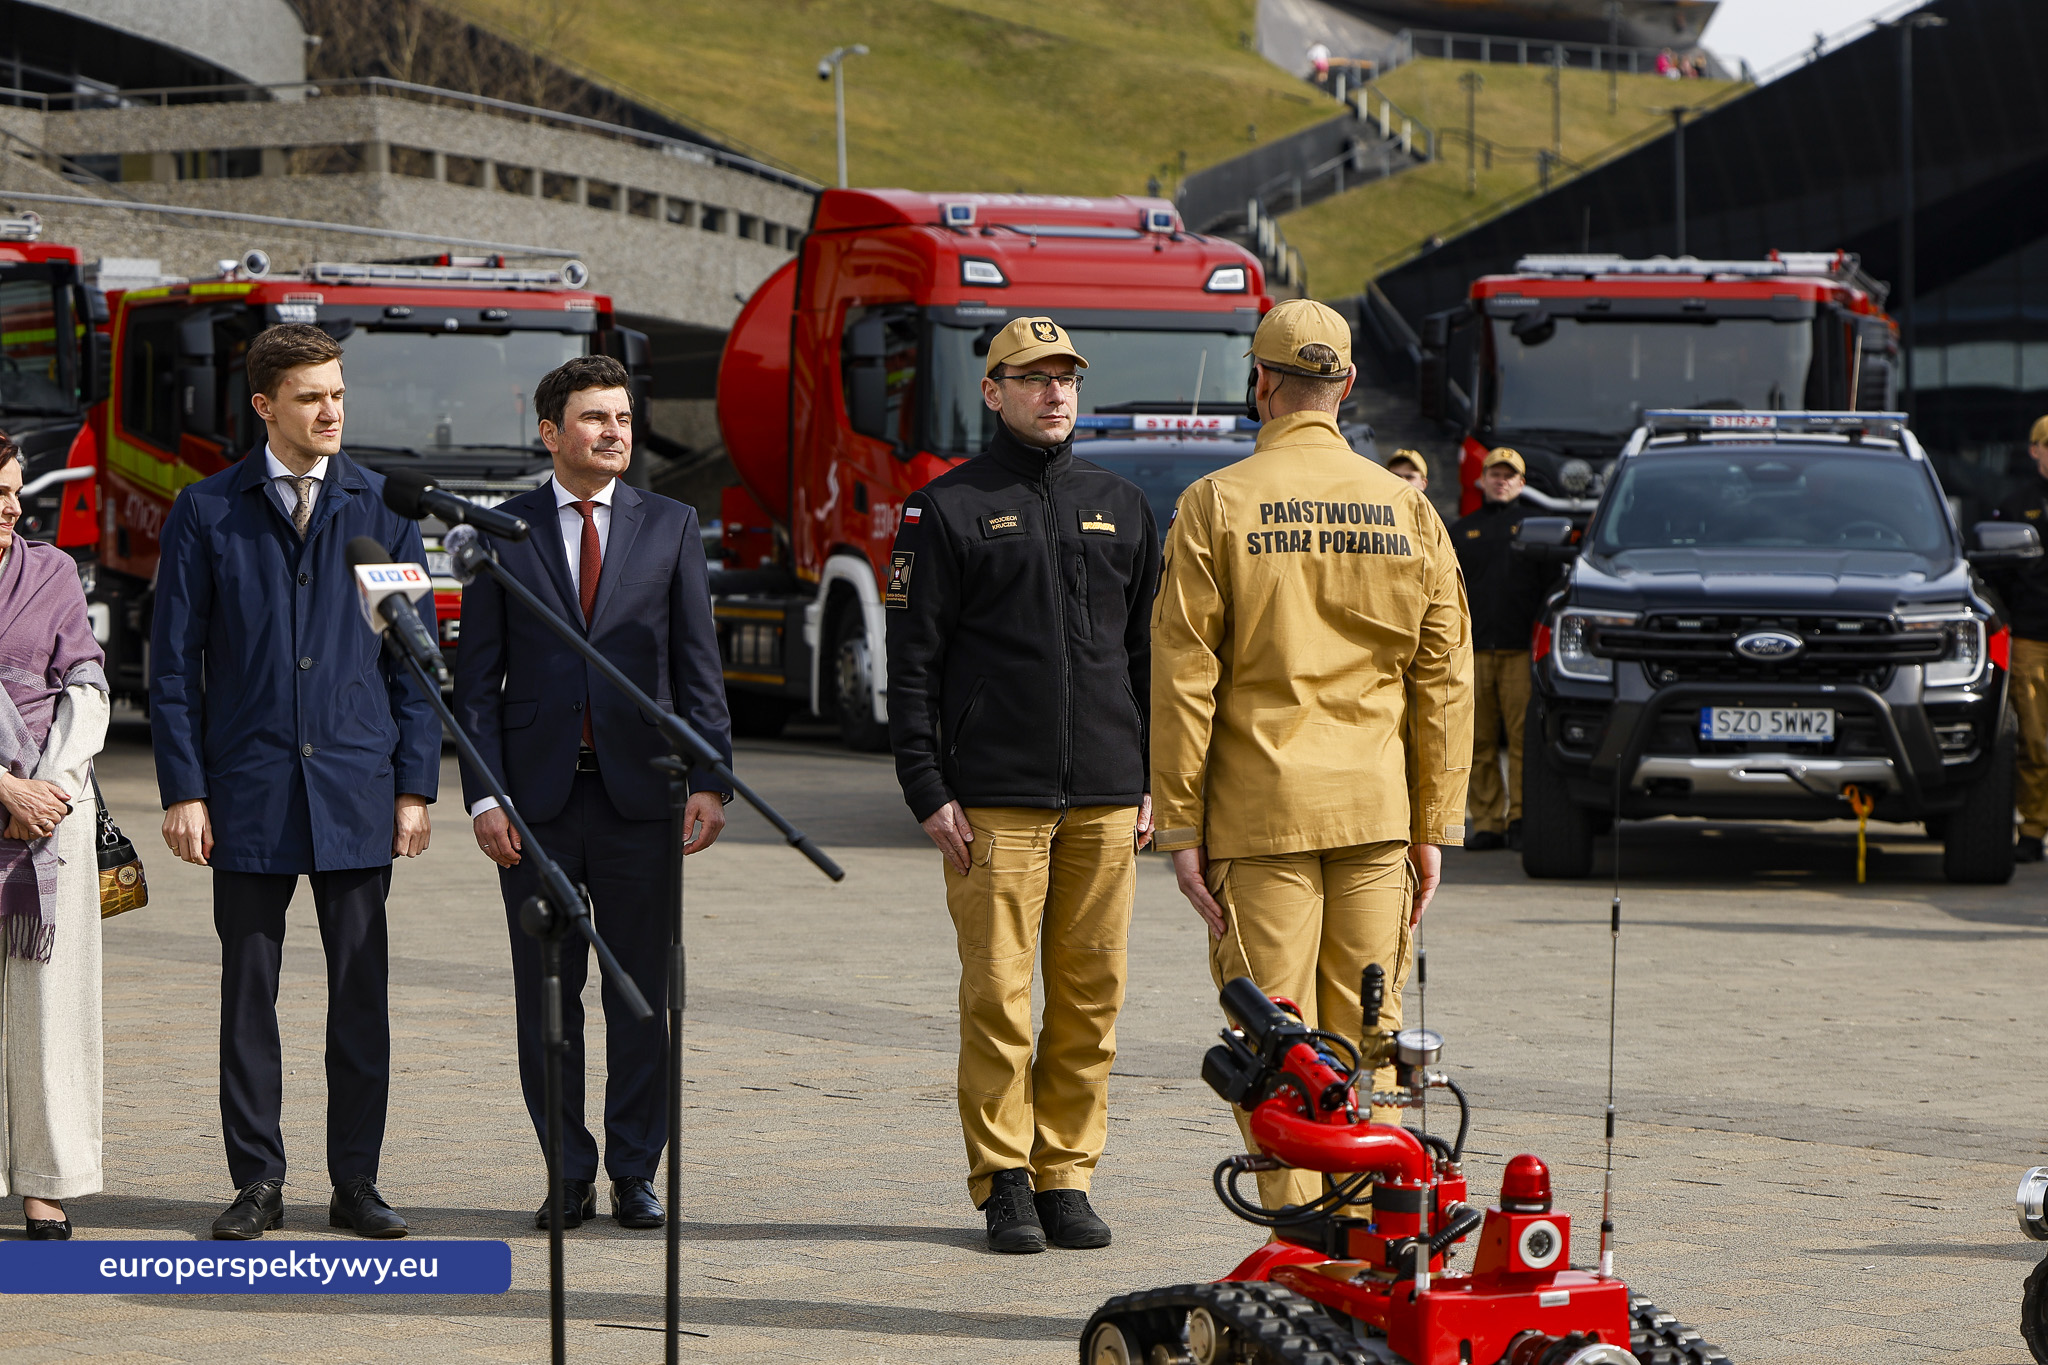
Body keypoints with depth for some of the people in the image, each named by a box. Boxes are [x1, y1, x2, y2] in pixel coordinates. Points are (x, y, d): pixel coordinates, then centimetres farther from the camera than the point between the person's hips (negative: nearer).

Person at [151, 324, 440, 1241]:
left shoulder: (383, 509, 7)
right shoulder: (206, 513, 3)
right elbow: (173, 660, 3)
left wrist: (415, 785, 1)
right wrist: (182, 789, -4)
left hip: (356, 787, 1)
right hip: (248, 788, -1)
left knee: (361, 990, 2)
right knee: (248, 990, 3)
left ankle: (355, 1181, 10)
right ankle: (258, 1182, 11)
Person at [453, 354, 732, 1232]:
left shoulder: (671, 527, 8)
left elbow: (698, 665, 5)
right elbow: (477, 676, 4)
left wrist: (709, 779, -5)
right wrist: (483, 794, -6)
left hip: (637, 791, 0)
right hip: (538, 797, 0)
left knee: (643, 993, 2)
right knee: (545, 995, 3)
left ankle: (635, 1174, 10)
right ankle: (568, 1173, 12)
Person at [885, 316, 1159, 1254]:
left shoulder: (1121, 508, 15)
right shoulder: (947, 510, 3)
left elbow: (1148, 652, 19)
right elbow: (913, 661, 0)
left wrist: (1152, 783, 12)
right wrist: (928, 791, -7)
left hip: (1104, 798, 4)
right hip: (994, 799, -4)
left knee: (1090, 998, 3)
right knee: (998, 994, -4)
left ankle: (1066, 1177, 10)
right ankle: (1004, 1184, 3)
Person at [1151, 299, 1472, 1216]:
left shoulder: (1215, 505, -3)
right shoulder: (1408, 510, 6)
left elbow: (1184, 680, -5)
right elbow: (1445, 681, 5)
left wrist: (1180, 827, -1)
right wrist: (1435, 827, 9)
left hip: (1261, 813, -3)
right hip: (1376, 813, 3)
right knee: (1366, 1041, 9)